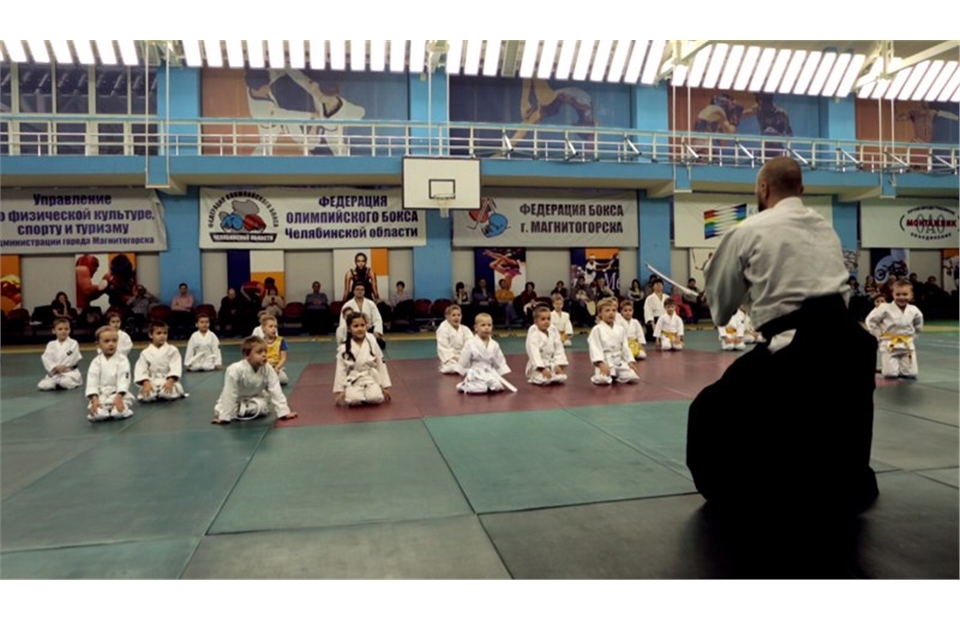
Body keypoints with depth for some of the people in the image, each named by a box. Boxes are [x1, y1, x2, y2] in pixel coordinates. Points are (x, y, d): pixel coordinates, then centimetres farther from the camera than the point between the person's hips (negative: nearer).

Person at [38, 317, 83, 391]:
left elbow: (74, 360, -9)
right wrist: (56, 367, -18)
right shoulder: (51, 345, 6)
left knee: (65, 382, -34)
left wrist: (63, 367, -13)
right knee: (42, 386, -18)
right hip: (54, 374, 3)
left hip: (69, 372, -3)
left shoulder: (73, 343, -3)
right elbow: (46, 359, -3)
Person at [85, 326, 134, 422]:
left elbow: (124, 380, -11)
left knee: (120, 412, -31)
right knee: (97, 415, -29)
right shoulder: (96, 362, 2)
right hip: (101, 396, 1)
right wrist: (94, 399, -22)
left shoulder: (122, 360, -3)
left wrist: (118, 397, -25)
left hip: (119, 395, -1)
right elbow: (92, 382, -7)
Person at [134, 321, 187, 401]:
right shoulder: (145, 353, 4)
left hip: (168, 381, -1)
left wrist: (170, 381, -23)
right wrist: (146, 383, -19)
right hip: (151, 382, 1)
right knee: (147, 396, -29)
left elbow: (176, 367, -8)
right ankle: (160, 395, 6)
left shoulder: (173, 350, 0)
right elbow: (141, 369, -2)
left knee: (167, 392, -34)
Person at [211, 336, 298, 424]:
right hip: (237, 400, -2)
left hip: (255, 398, 2)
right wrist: (224, 417, -26)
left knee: (261, 407, -26)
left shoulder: (268, 369, -25)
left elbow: (275, 391, -22)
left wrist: (283, 412, -27)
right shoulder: (235, 370, -34)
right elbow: (229, 394, -29)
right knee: (219, 412, -19)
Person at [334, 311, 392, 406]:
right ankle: (364, 397, 7)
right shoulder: (344, 348, -8)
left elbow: (381, 364, 0)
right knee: (353, 399, -29)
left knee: (376, 398, -27)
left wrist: (385, 386, 2)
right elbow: (340, 370, -1)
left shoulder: (372, 342, -6)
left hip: (371, 378, 0)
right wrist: (339, 390, 0)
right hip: (353, 381, 0)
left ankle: (368, 393, 9)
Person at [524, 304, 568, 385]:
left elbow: (559, 348, 0)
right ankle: (533, 379, 6)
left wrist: (558, 365, -10)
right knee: (544, 380, -28)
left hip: (552, 363, 5)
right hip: (537, 366, -5)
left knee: (562, 378, -15)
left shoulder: (553, 330, -2)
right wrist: (542, 368, -30)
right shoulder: (533, 333, -17)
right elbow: (534, 352, -23)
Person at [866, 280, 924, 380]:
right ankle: (885, 367, 27)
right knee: (891, 374, -7)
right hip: (889, 344, -3)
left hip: (907, 344, 4)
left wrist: (912, 335, 11)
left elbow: (918, 325, 19)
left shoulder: (914, 310, -2)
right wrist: (879, 335, -6)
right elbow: (870, 321, -7)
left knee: (911, 374, 1)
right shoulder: (885, 308, -14)